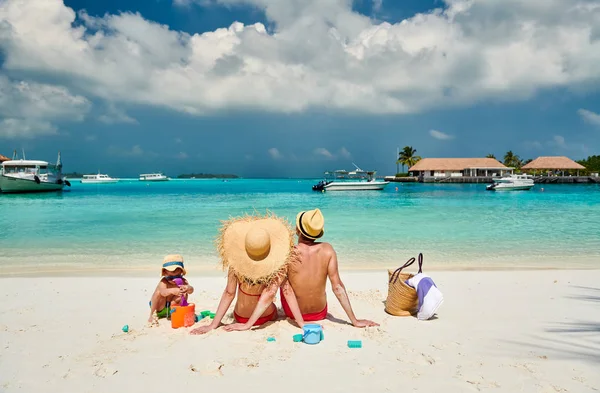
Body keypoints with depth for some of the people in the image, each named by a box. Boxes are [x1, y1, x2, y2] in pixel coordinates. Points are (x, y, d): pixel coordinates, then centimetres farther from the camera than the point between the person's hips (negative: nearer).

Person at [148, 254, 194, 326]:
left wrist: (188, 288, -60)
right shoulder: (163, 282, -27)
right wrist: (172, 291, -71)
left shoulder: (183, 281, -18)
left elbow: (191, 290, -35)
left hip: (171, 307, 2)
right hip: (159, 308, -2)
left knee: (184, 294, -22)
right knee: (158, 292, -31)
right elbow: (163, 292, -48)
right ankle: (152, 315, -13)